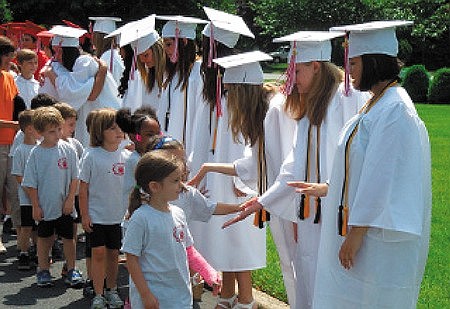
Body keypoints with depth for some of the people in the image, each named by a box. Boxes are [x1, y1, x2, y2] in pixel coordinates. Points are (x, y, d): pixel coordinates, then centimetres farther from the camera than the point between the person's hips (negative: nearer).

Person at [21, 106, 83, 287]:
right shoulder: (36, 154, -7)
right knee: (44, 238, 14)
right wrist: (36, 206, -4)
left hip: (64, 206, 0)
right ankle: (43, 271, 26)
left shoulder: (68, 150, -5)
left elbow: (75, 178, 0)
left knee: (68, 238, 7)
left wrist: (70, 200, -6)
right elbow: (31, 184, -3)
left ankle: (72, 270, 18)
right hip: (44, 206, 0)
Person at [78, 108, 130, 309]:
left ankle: (112, 291, 27)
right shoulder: (92, 156, -9)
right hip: (96, 215, -3)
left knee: (113, 254, 13)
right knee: (99, 253, -1)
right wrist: (84, 215, -6)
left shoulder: (126, 156, 0)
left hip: (119, 215, 3)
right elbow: (83, 188, -5)